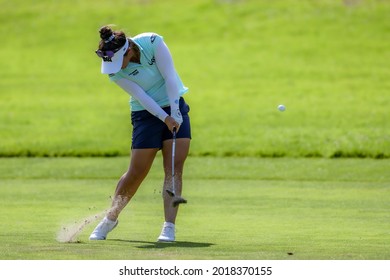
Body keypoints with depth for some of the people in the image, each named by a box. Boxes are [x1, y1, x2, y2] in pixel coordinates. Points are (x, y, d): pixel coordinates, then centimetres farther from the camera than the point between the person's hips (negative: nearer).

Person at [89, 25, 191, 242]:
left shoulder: (153, 43, -19)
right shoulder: (115, 71, -16)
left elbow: (170, 78, -18)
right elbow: (141, 97, -18)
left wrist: (174, 112, -21)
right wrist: (165, 118, -26)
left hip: (174, 106, 0)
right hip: (147, 114, 0)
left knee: (175, 168, -10)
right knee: (137, 172, -1)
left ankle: (169, 227, -12)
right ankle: (110, 218, 19)